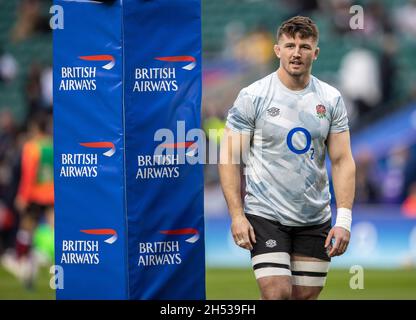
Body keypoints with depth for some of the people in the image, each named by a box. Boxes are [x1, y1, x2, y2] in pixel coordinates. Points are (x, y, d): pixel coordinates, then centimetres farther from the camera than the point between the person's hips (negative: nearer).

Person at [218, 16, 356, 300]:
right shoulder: (253, 96, -5)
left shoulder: (331, 99, 5)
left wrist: (344, 219, -5)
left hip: (315, 220, 4)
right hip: (265, 216, -3)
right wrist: (236, 215, -12)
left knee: (306, 295, 4)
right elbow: (229, 159, -4)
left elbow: (342, 161, 4)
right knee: (277, 294, -16)